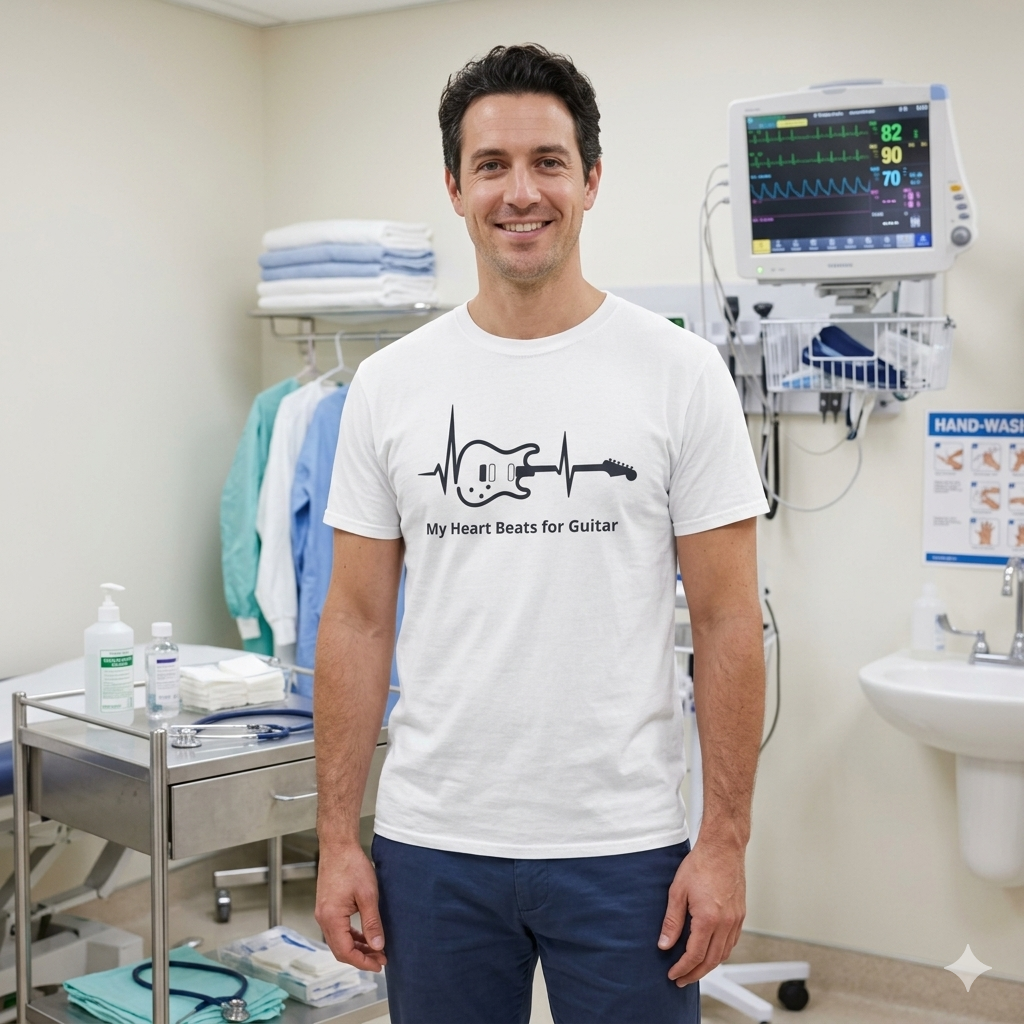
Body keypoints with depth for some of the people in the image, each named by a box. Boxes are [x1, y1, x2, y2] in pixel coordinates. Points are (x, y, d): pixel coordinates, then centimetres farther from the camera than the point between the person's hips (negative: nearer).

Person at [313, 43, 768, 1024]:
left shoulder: (679, 373, -5)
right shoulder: (389, 385, 1)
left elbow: (727, 622, -4)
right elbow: (358, 620, 3)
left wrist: (725, 839, -7)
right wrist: (337, 837, 1)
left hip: (624, 849, -2)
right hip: (431, 845, 2)